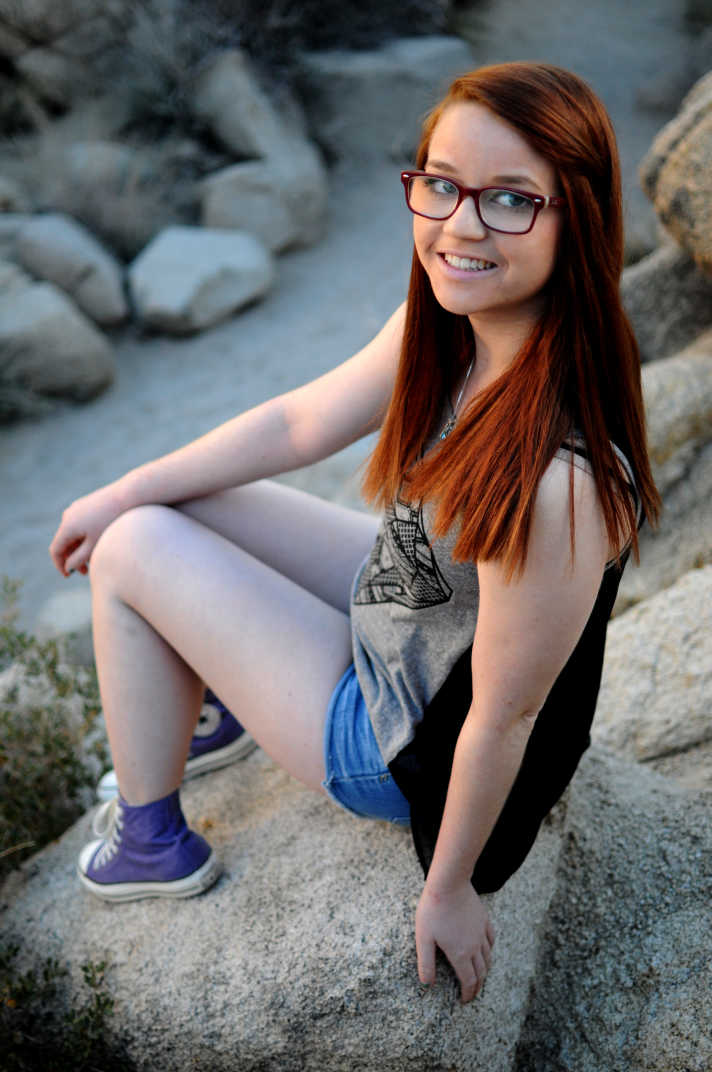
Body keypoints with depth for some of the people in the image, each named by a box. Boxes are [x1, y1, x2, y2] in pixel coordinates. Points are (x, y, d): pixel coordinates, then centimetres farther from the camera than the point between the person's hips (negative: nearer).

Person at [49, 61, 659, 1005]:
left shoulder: (554, 474, -39)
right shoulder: (449, 320, -15)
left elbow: (502, 722, -27)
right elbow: (301, 422, 0)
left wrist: (448, 890, -11)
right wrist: (124, 491, 6)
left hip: (416, 746, -7)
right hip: (404, 602, 7)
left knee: (134, 551, -4)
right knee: (172, 505, 12)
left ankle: (153, 847, 19)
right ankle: (216, 706, 41)